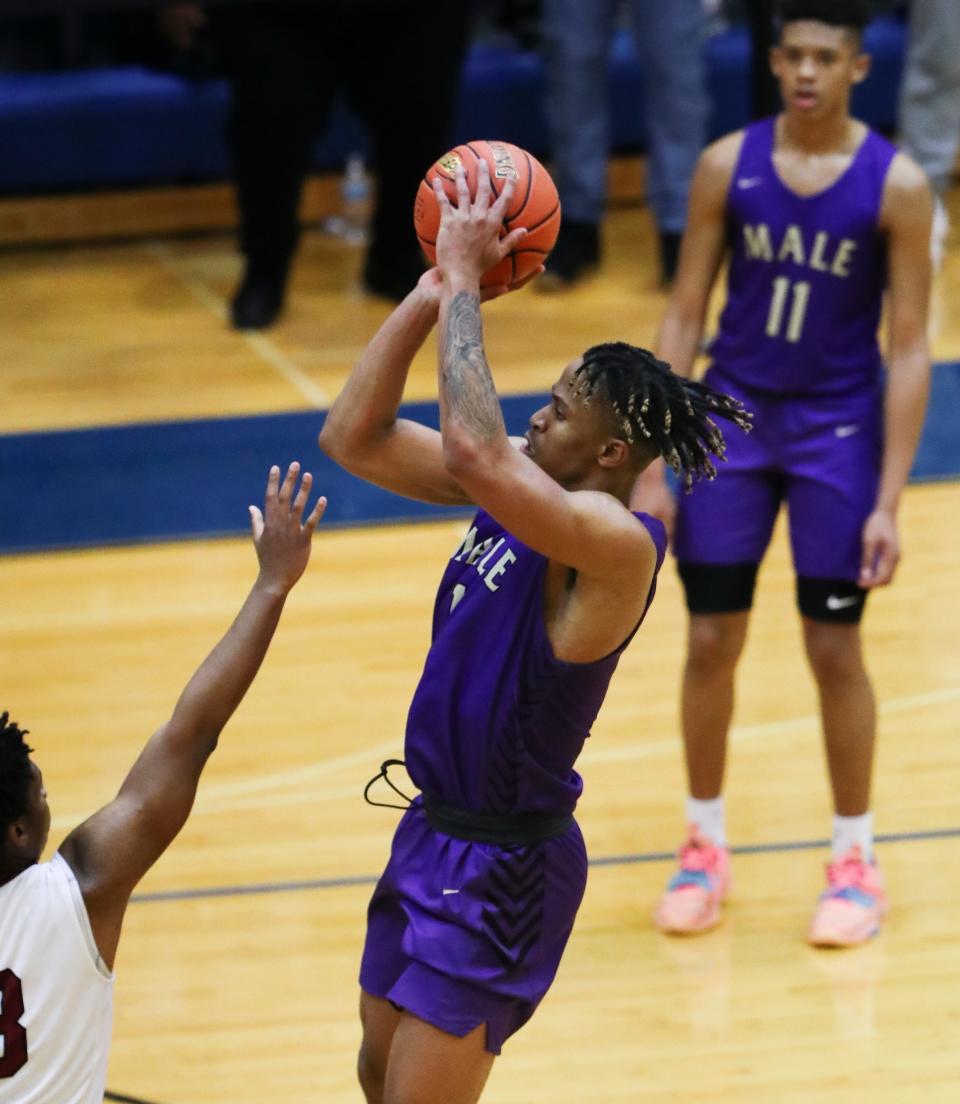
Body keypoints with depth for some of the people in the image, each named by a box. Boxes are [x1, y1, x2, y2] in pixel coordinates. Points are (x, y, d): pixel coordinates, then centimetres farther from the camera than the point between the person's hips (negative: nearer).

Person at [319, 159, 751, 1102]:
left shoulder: (618, 544, -26)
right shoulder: (521, 487, 0)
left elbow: (473, 453, -40)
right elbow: (353, 439, 0)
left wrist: (464, 280, -31)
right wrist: (431, 291, -9)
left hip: (504, 866, -9)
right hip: (433, 831, 9)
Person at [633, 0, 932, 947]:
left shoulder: (895, 185, -12)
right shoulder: (727, 165, -6)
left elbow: (909, 348, -9)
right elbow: (684, 315, -1)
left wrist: (888, 501, -13)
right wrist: (651, 470, -4)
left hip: (838, 429, -2)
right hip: (733, 415, 2)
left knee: (834, 649, 2)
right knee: (710, 642, 5)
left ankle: (855, 860, 17)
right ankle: (704, 847, 22)